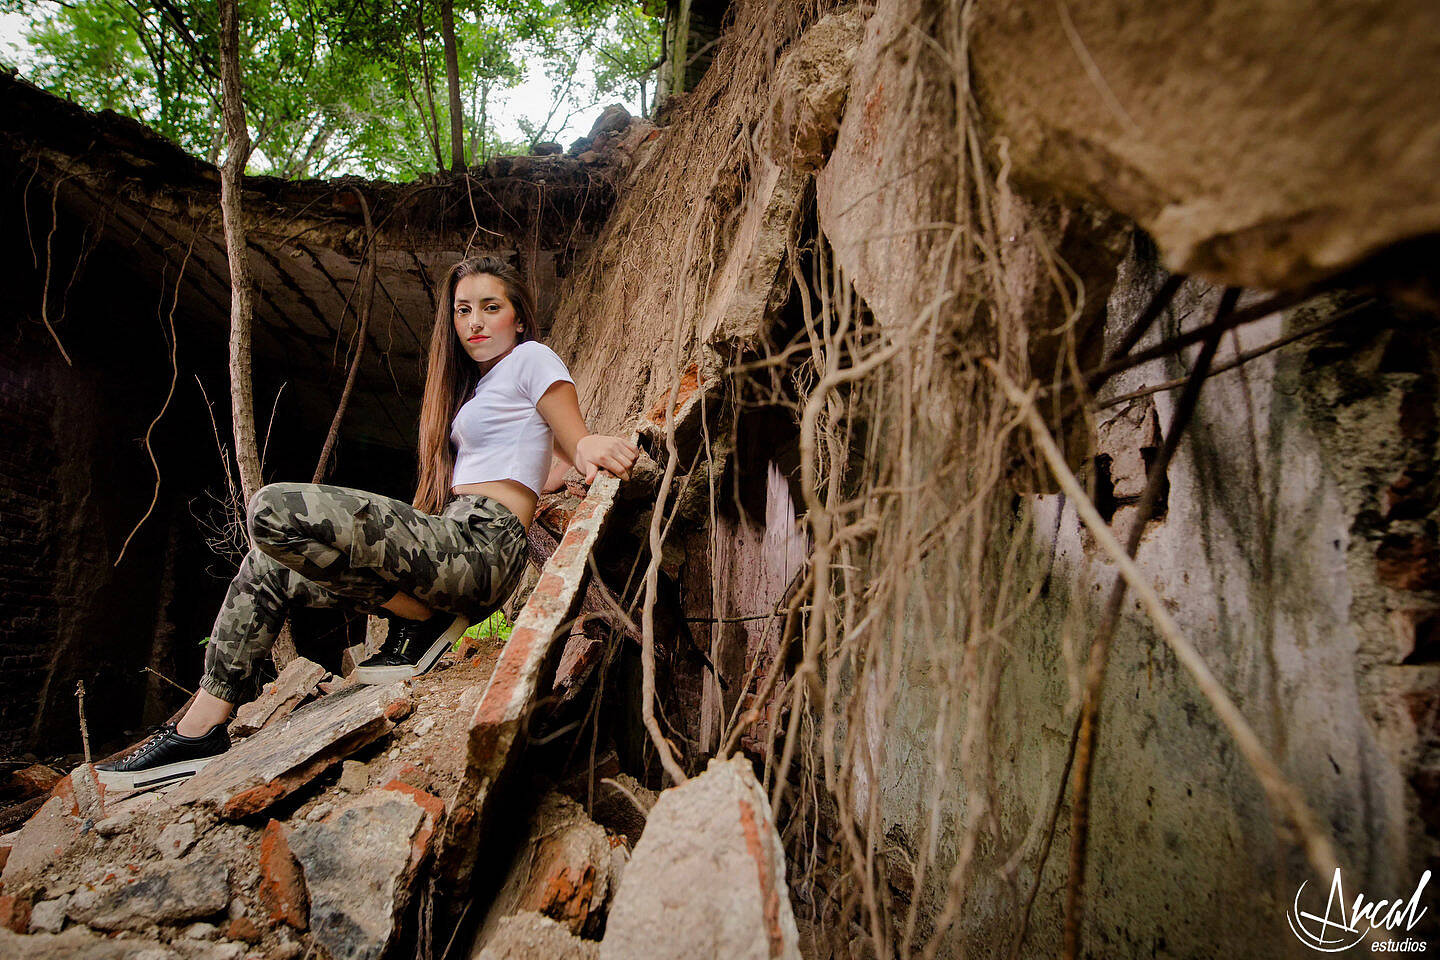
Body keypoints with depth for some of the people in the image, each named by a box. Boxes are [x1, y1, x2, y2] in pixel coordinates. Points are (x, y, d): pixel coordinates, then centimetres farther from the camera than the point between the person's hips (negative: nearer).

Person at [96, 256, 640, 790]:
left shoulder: (531, 359, 3)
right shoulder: (478, 382, 27)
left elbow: (580, 449, -8)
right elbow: (555, 475, 28)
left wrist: (593, 450, -27)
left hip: (481, 547, -10)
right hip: (453, 542, 10)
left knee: (274, 511, -22)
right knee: (266, 567, 17)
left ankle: (421, 620, -8)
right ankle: (201, 730, 15)